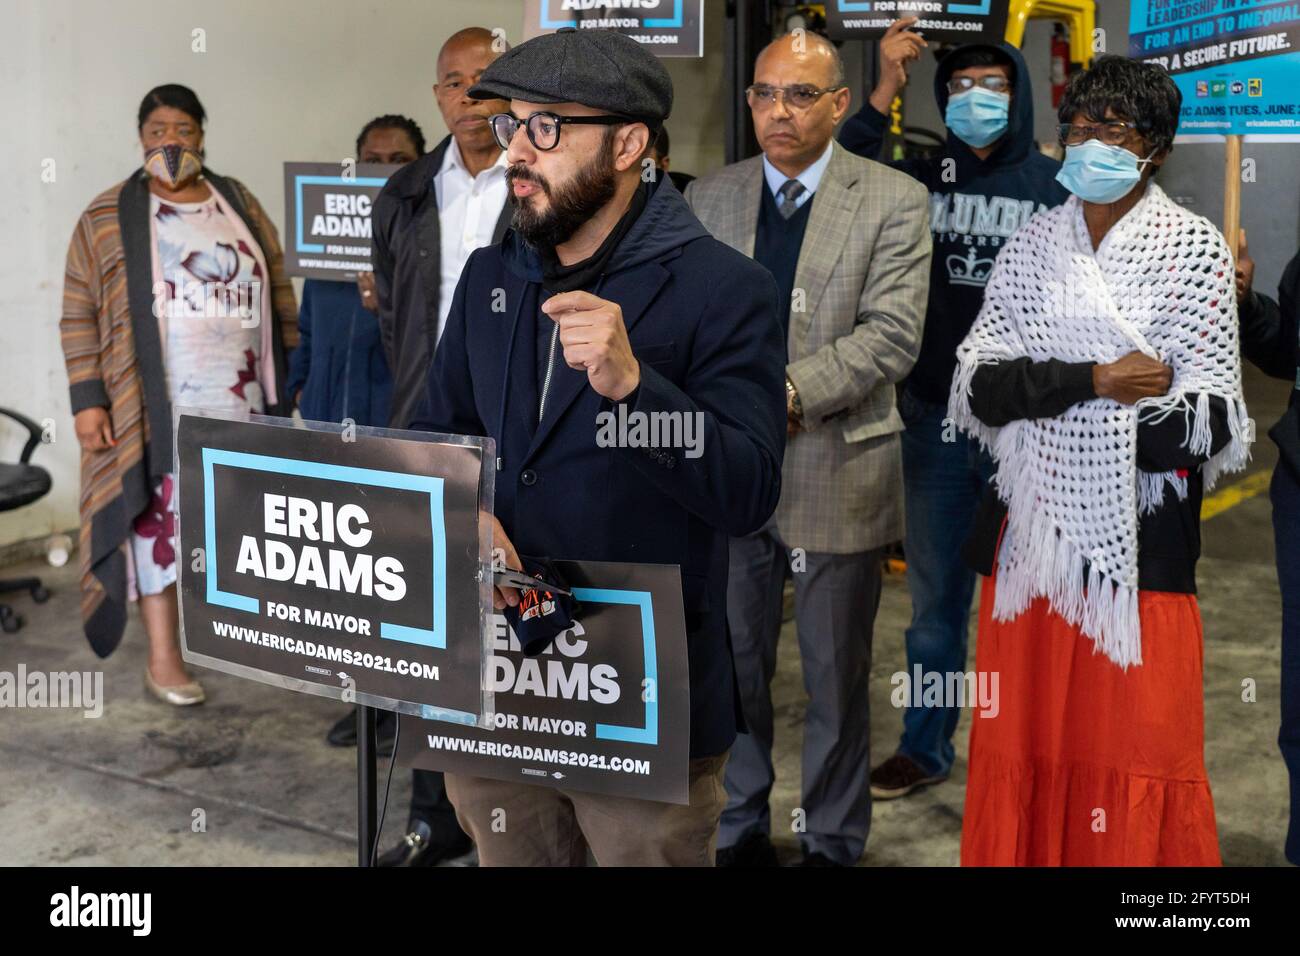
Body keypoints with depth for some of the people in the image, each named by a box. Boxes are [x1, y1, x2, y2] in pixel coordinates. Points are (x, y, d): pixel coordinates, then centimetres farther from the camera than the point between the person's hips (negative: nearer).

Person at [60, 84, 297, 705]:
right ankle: (163, 657, 1)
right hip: (159, 403, -3)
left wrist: (291, 382, 10)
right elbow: (78, 316, 1)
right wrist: (87, 399, -7)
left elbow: (279, 297, 14)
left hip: (242, 398, 3)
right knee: (159, 514, -5)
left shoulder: (240, 205, 11)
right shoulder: (108, 217, 3)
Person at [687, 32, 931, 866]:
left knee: (837, 678, 10)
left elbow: (893, 333, -13)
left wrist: (787, 391, -22)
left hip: (837, 474, -3)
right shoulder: (709, 198, 8)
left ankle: (834, 843, 27)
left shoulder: (894, 202, -4)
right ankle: (741, 831, 30)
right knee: (734, 668, 13)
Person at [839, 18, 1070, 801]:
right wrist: (883, 94, -19)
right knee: (936, 595, 13)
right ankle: (926, 746, 27)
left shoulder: (1057, 188, -3)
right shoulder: (920, 179, 2)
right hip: (936, 420, 2)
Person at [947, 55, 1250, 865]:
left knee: (1138, 748, 1)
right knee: (1026, 741, 7)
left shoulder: (1196, 249, -2)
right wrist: (1093, 381, -16)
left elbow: (1206, 420, -8)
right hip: (1033, 532, 3)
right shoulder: (1031, 247, 8)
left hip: (1140, 541, -3)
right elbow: (980, 388, -2)